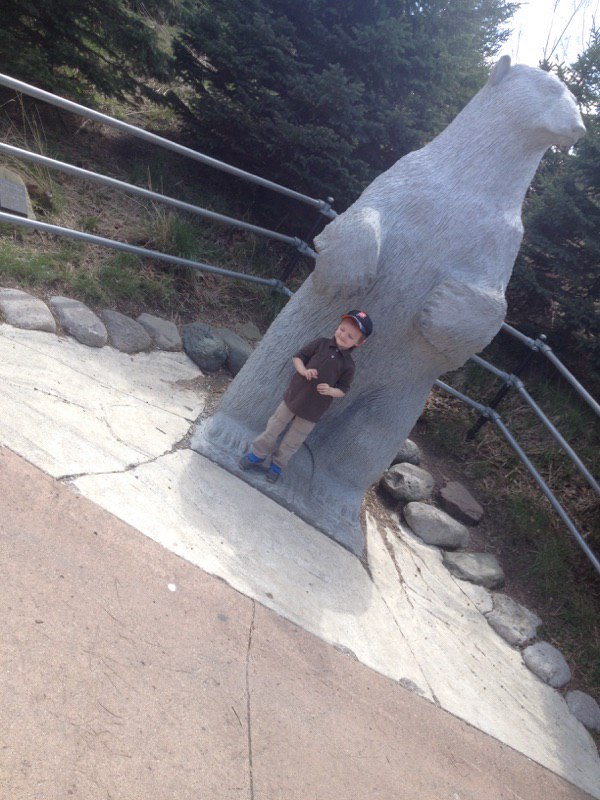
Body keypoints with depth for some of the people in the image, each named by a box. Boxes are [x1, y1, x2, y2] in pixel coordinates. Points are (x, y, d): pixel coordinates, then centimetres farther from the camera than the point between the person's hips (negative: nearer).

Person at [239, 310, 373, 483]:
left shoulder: (348, 365, -7)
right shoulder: (320, 344, -5)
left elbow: (343, 389, -1)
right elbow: (298, 357, 1)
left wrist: (330, 391, -21)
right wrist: (303, 370, -18)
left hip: (313, 409, -1)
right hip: (293, 397, 1)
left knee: (292, 442, 13)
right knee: (274, 428, 14)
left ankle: (277, 464, 34)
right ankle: (257, 453, 34)